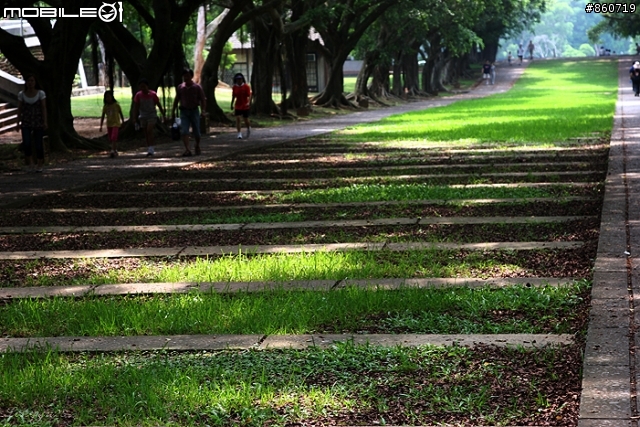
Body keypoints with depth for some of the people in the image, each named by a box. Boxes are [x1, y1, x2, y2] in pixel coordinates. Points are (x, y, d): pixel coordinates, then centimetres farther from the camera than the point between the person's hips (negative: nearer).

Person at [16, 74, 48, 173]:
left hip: (38, 123, -1)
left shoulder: (41, 93, -2)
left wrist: (45, 122, -10)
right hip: (26, 122, 1)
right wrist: (18, 123, 3)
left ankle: (39, 166, 13)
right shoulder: (21, 94, 3)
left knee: (38, 144, -1)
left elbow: (44, 108, -3)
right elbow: (20, 109, 7)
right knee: (26, 143, -14)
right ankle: (30, 164, 3)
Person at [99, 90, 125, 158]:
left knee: (113, 138, -19)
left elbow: (121, 114, 2)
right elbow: (102, 117, 5)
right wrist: (101, 126, -1)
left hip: (116, 124, -4)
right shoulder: (105, 106, 2)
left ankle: (113, 151, -24)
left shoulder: (116, 105, -6)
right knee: (111, 140, 8)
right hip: (109, 124, 4)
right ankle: (115, 151, 20)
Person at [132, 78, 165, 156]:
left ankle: (150, 149, -23)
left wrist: (163, 115, 4)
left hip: (152, 115, -3)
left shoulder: (153, 94, -8)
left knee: (149, 130, -19)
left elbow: (159, 105, 1)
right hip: (143, 116, 3)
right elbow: (135, 107, -1)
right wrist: (134, 117, -8)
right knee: (146, 133, 5)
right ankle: (149, 149, 15)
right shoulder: (138, 95, -4)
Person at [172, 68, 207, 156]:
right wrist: (173, 112, 11)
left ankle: (197, 147, 32)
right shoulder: (180, 87, 5)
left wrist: (203, 110, -15)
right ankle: (187, 150, -18)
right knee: (184, 131, -13)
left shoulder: (197, 87, -2)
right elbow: (176, 100, 13)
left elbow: (202, 99, -2)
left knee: (196, 132, 7)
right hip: (184, 111, 1)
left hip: (194, 111, -1)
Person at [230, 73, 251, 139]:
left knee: (246, 120, 6)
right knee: (237, 119, -11)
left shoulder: (246, 86, -9)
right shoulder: (235, 87, 1)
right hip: (238, 106, 2)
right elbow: (233, 96, 12)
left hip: (245, 106, -2)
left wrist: (249, 102, -30)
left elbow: (249, 95, -15)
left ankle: (248, 128, 39)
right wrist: (232, 104, 14)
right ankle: (239, 133, -9)